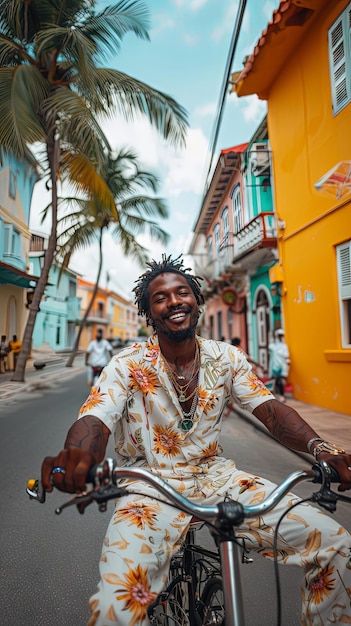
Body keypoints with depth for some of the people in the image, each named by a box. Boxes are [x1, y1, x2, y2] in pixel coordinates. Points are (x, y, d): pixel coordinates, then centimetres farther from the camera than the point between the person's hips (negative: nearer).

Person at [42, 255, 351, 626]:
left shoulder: (227, 358, 0)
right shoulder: (129, 365, -9)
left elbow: (271, 409, -6)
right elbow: (95, 419, -21)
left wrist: (320, 447, -25)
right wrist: (75, 455, -45)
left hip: (215, 475, 3)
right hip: (151, 485, -2)